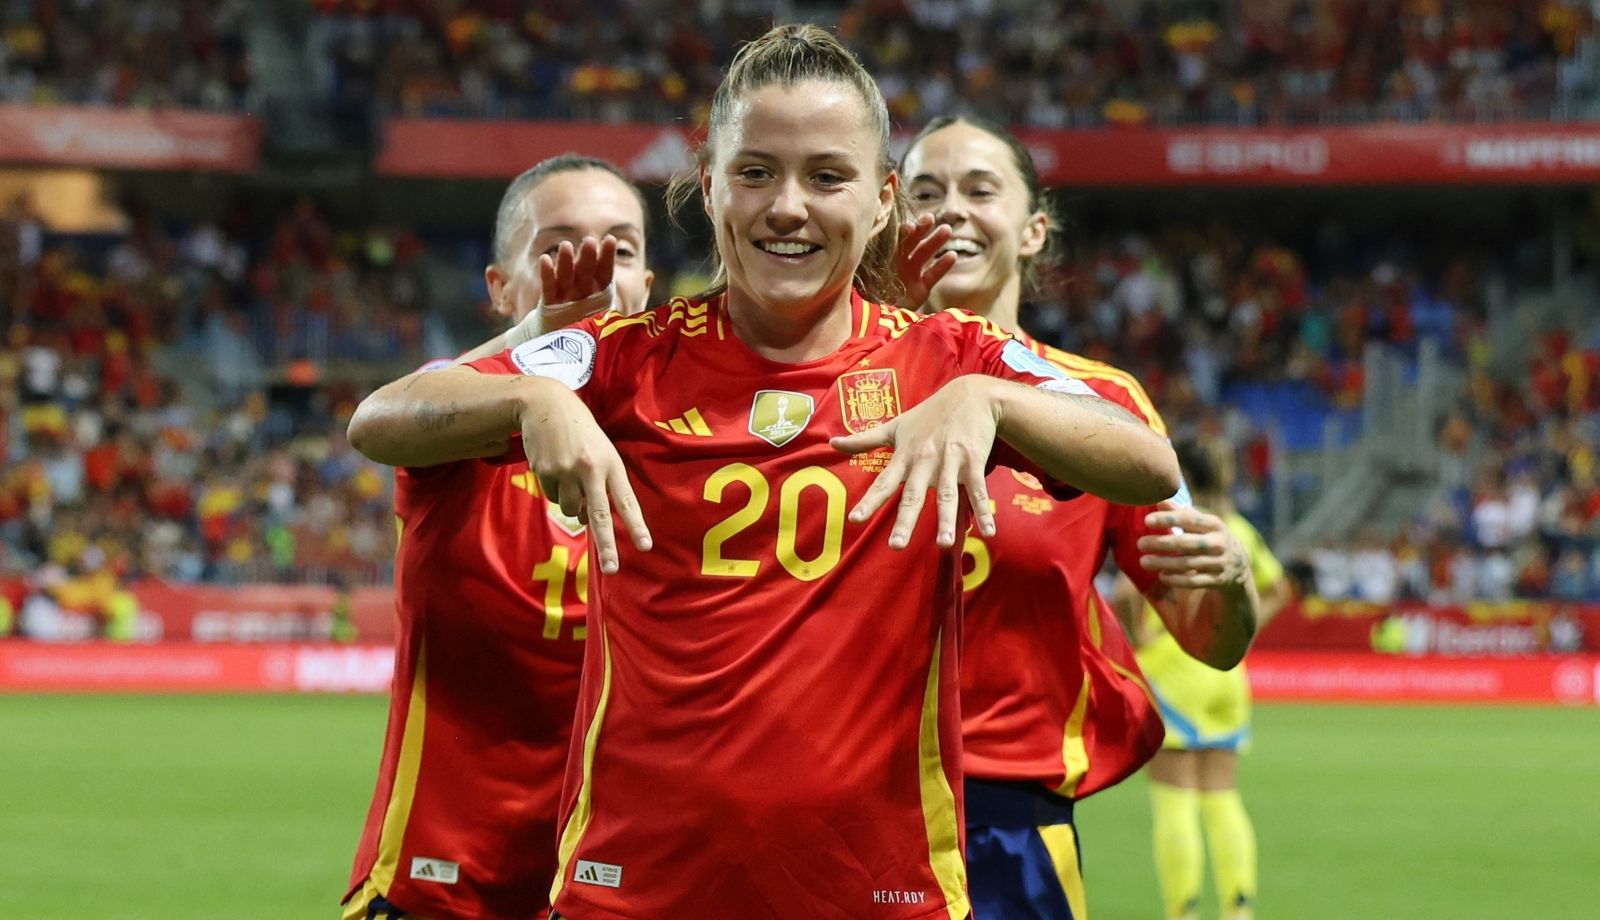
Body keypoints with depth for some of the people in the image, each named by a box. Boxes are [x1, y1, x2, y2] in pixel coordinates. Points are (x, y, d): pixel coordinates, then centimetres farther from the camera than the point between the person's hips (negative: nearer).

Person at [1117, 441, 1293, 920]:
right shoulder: (1238, 529, 11)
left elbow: (1128, 590, -25)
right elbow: (1277, 589, 22)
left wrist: (1137, 634, -11)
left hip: (1172, 666, -6)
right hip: (1228, 672, 6)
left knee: (1174, 801, -4)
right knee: (1222, 799, 9)